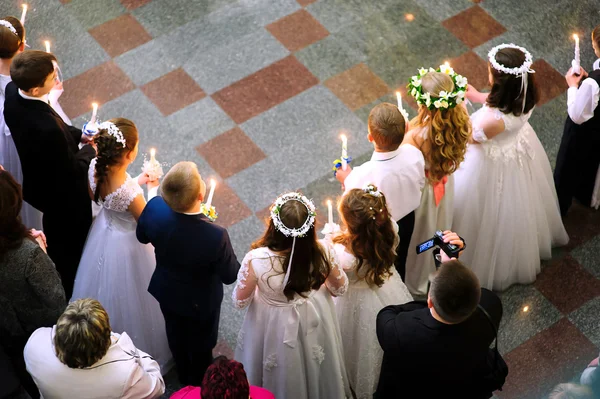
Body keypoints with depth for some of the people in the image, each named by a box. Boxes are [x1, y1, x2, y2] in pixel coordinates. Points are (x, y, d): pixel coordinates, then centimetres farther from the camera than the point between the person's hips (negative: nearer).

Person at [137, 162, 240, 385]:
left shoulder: (155, 209, -33)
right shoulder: (215, 236, -44)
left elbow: (142, 236, -8)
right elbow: (230, 275, -24)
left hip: (167, 292, 4)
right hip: (199, 302, -4)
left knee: (176, 336, 34)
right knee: (201, 344, 29)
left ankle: (184, 377, 63)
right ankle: (200, 387, 57)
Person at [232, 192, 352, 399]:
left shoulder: (256, 259, -36)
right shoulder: (323, 251, -29)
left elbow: (240, 301, -17)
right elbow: (340, 288, -8)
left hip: (274, 327, -2)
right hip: (314, 321, 2)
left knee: (277, 377, 29)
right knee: (314, 367, 33)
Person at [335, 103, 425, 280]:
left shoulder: (363, 176, -43)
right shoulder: (413, 154, -29)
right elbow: (420, 184, -7)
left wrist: (347, 181, -8)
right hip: (407, 220, 4)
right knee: (399, 261, 34)